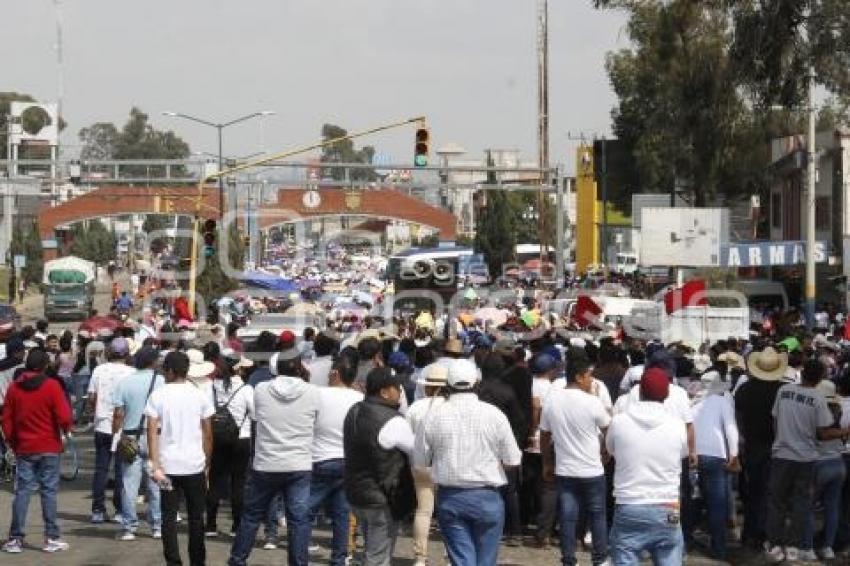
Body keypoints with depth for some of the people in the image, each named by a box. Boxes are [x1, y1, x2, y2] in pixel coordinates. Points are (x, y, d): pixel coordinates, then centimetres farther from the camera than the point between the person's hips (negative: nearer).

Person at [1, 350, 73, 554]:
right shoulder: (52, 386, -10)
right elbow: (64, 417, -14)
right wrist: (66, 428, 8)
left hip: (24, 449, 3)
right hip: (49, 448, -3)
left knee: (22, 491, 6)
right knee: (49, 491, 2)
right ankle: (51, 538, 2)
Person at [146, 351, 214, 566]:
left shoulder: (158, 395, -3)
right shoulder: (199, 395, 3)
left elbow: (152, 432, -10)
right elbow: (207, 433, 5)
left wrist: (156, 466, -12)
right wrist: (207, 462, 14)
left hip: (168, 465, -1)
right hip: (195, 465, 1)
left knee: (169, 517, 4)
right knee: (196, 516, 12)